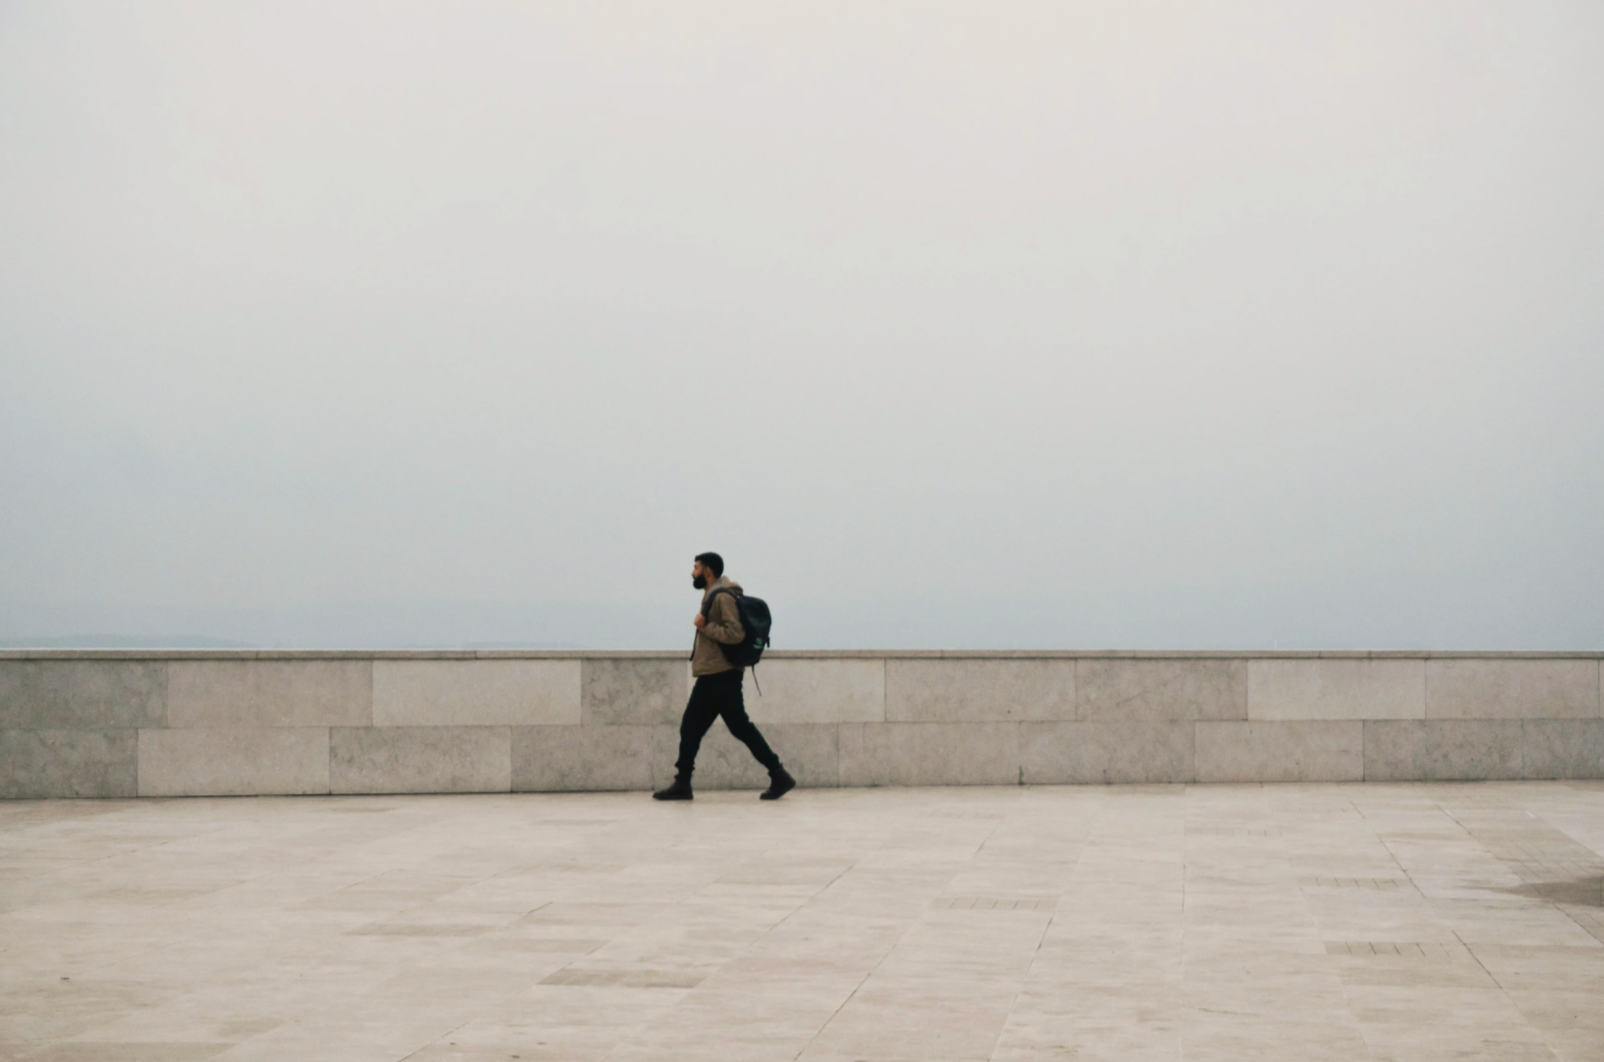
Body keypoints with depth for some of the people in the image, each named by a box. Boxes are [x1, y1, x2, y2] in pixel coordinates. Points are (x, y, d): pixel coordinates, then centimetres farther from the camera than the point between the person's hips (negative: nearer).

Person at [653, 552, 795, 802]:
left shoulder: (723, 597, -14)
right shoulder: (711, 596, 18)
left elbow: (735, 633, -24)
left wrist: (705, 627, -17)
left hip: (721, 676, -10)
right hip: (710, 676, 10)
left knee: (740, 727, -7)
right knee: (690, 729, 7)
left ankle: (779, 776, -3)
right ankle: (682, 784, 8)